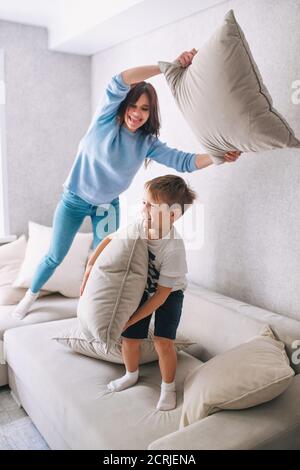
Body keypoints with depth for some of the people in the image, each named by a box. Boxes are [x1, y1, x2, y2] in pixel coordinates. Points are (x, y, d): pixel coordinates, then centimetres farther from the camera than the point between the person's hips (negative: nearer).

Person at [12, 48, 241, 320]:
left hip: (108, 205, 3)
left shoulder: (148, 143, -10)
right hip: (75, 199, -2)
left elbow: (183, 161, -18)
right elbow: (120, 82, -34)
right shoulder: (106, 120, -18)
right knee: (55, 256, 7)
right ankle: (32, 294, 33)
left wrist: (218, 156, -35)